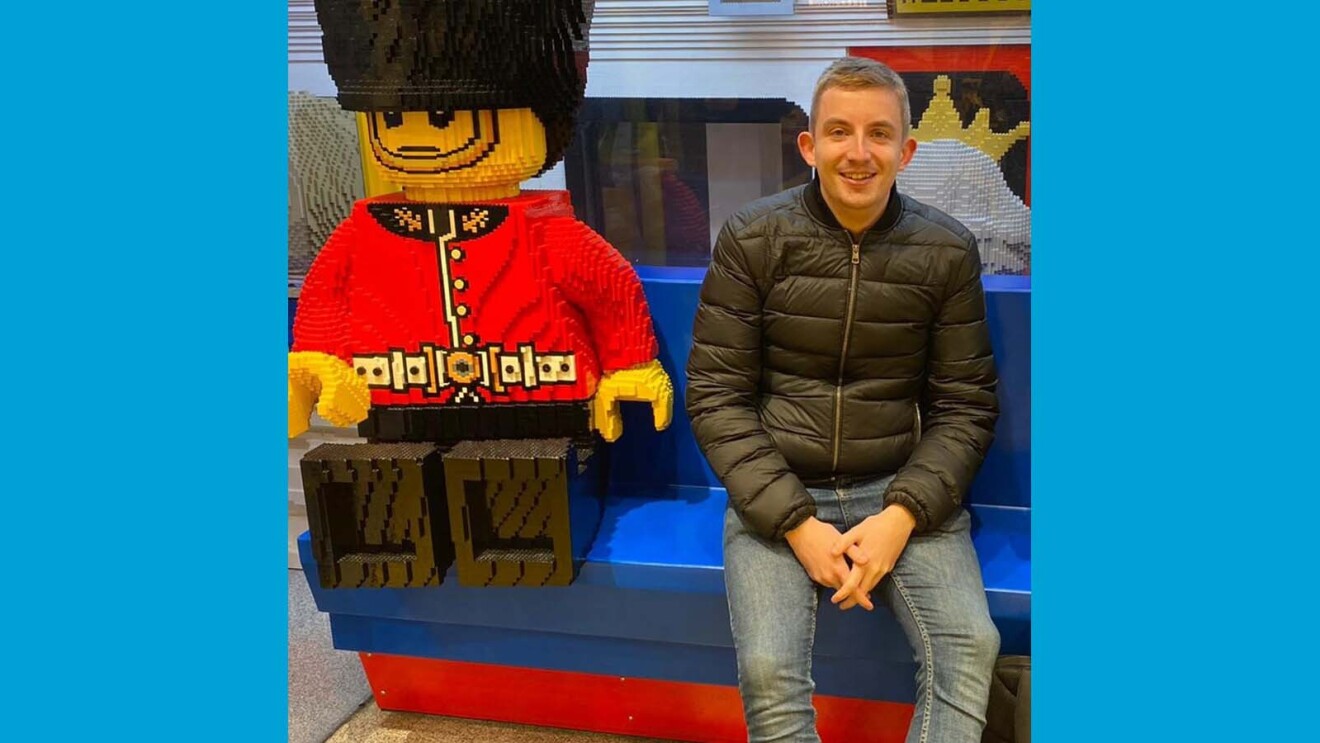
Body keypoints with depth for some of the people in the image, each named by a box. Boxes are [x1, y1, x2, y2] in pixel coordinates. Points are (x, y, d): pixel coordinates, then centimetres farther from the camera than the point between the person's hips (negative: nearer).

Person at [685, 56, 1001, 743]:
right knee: (769, 672, -22)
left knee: (971, 646, -21)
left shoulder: (947, 250, 0)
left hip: (903, 491, 1)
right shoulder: (751, 239, -4)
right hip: (775, 491, -1)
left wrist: (902, 516, -14)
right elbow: (716, 397, -5)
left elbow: (966, 406, 2)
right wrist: (797, 524, -14)